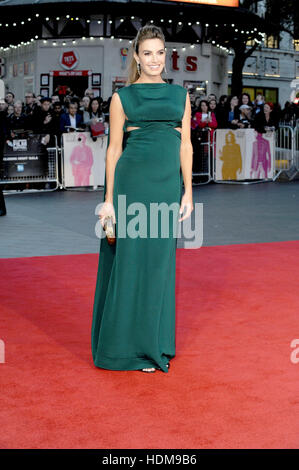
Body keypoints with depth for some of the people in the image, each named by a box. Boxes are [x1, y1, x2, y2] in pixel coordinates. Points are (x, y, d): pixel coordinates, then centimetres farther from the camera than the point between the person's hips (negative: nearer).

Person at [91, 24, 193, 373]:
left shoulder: (180, 95, 13)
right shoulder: (122, 96, 4)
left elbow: (186, 145, 11)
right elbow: (114, 148, 1)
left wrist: (188, 191, 4)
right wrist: (109, 199, -3)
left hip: (168, 184, 3)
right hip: (133, 181, -3)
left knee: (160, 262, 9)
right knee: (131, 259, 0)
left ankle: (155, 340, 23)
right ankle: (130, 346, 11)